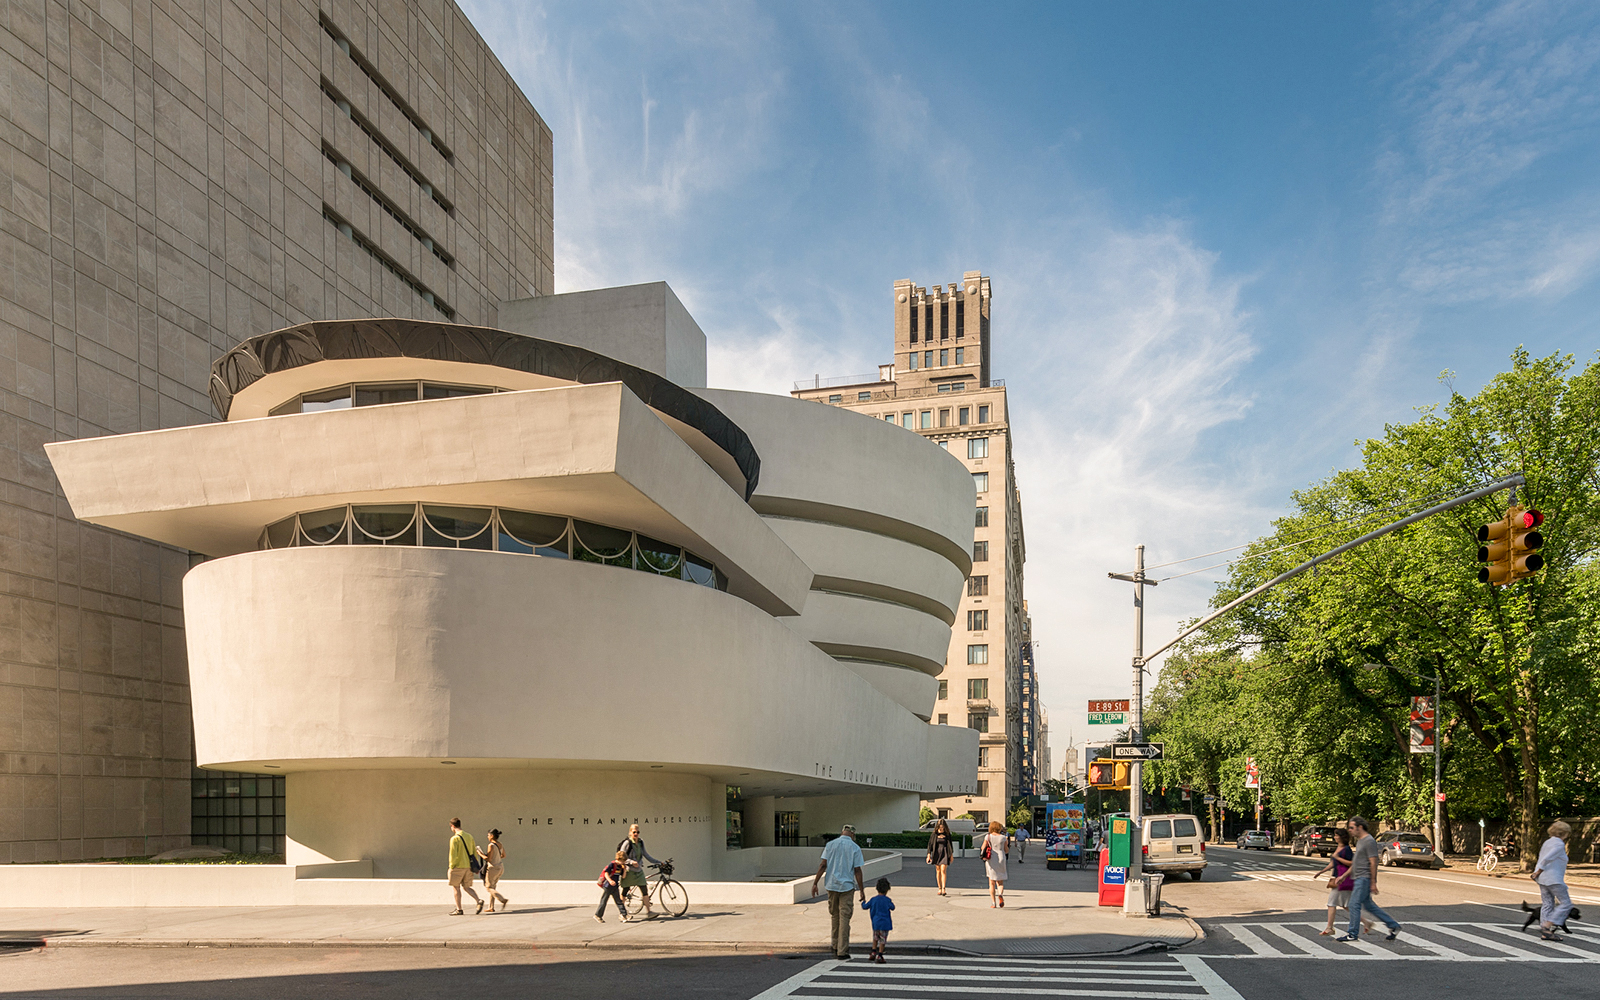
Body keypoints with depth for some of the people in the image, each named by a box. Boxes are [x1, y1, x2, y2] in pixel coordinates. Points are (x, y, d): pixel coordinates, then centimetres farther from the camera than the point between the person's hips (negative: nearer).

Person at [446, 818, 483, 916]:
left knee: (455, 887, 8)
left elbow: (453, 855, -15)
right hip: (468, 867, 6)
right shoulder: (469, 836, 10)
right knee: (466, 887, 13)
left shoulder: (454, 839, -12)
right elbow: (474, 852, 13)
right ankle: (479, 901, -7)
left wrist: (451, 867, -6)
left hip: (458, 867, -6)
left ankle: (459, 909, 9)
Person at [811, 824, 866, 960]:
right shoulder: (855, 848, -3)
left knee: (834, 916, 15)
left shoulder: (830, 845, 2)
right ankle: (842, 952, -5)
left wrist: (815, 883, 1)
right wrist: (862, 891, -1)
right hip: (847, 886, -2)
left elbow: (823, 865, -3)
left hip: (832, 885, 3)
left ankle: (836, 948, 25)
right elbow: (857, 870, -6)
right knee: (844, 918, -1)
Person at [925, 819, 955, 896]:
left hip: (945, 854, -1)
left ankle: (943, 889, -15)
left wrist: (951, 855, 11)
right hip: (936, 853, 2)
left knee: (943, 870, -12)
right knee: (938, 871, 7)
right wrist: (929, 855, -5)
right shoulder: (934, 835, 1)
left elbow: (950, 844, 10)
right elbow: (930, 844, 1)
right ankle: (940, 888, 15)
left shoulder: (947, 835, 2)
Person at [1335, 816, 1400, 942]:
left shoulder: (1369, 841, -14)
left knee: (1354, 904, -9)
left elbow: (1373, 863, -17)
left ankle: (1352, 934, -4)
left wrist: (1373, 883, -19)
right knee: (1368, 905, 14)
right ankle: (1393, 926, 22)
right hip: (1359, 878, 10)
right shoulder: (1360, 840, 16)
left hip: (1365, 878, -10)